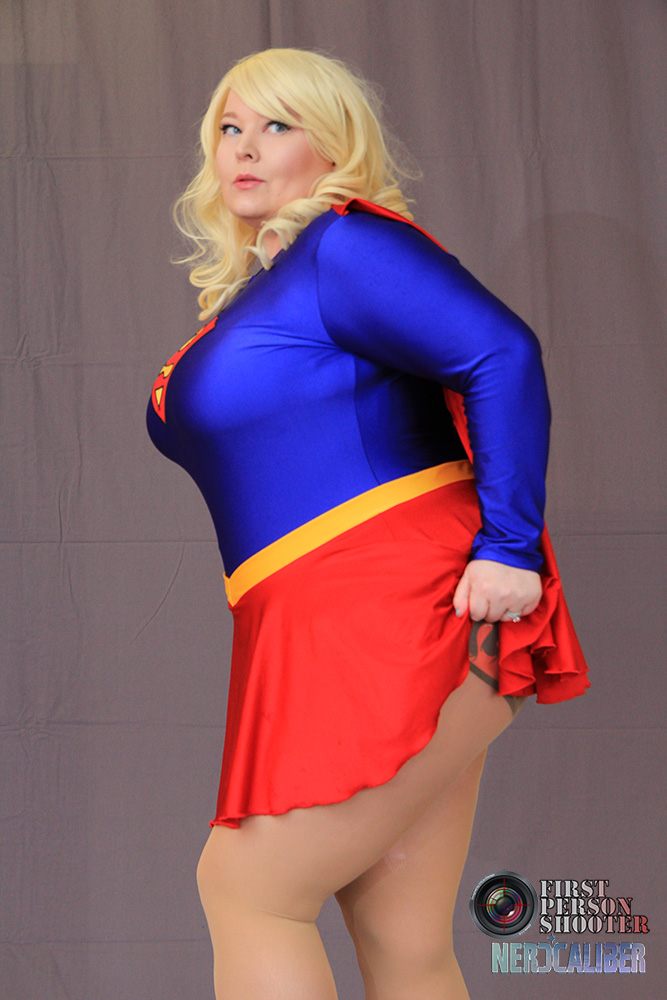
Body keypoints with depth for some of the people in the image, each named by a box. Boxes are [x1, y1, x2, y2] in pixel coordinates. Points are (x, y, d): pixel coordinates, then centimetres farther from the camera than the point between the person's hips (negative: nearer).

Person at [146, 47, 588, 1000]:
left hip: (392, 604, -9)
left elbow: (503, 355, -18)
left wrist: (510, 546, -20)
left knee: (246, 891, -6)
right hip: (328, 634, 9)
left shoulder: (342, 245, -7)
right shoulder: (254, 286, 22)